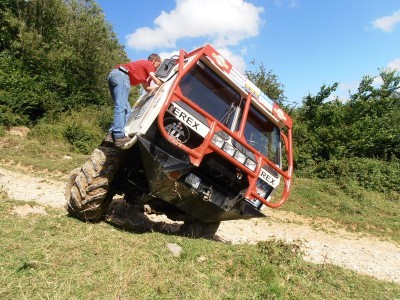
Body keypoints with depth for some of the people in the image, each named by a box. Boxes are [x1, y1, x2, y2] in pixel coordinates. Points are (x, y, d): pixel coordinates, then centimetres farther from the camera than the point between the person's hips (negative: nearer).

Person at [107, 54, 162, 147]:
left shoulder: (143, 65, 37)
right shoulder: (149, 64, 12)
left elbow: (147, 88, 37)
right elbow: (157, 82, 6)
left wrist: (159, 87, 38)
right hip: (121, 75, -9)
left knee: (126, 109, 6)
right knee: (121, 107, -18)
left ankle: (112, 133, -4)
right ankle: (119, 136, -27)